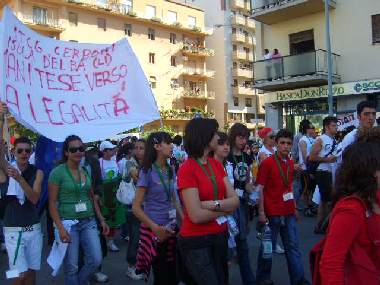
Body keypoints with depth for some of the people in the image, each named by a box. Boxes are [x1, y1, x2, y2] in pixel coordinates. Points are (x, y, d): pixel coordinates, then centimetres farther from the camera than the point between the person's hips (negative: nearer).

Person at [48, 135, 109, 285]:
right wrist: (60, 228, -16)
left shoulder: (86, 171, 8)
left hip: (89, 222, 5)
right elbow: (52, 203, -9)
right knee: (72, 267, 1)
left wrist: (102, 220, 13)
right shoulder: (57, 172, -8)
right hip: (68, 223, -4)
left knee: (96, 260, -2)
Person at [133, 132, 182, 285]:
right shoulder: (147, 171, -12)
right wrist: (155, 228, -22)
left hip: (171, 228, 6)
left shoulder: (170, 170, 6)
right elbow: (136, 208, -13)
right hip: (154, 229, -6)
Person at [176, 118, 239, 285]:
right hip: (196, 242, -7)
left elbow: (235, 200, -3)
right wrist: (225, 209, -8)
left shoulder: (216, 164, 4)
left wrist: (213, 205, -20)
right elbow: (197, 215, -21)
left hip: (220, 237, 7)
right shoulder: (187, 170, -17)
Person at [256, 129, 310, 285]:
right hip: (272, 213, -6)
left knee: (293, 246, 11)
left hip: (288, 213, 6)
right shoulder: (267, 163, -12)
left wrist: (294, 208, 17)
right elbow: (260, 188, -13)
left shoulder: (290, 163, 8)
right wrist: (261, 212, -17)